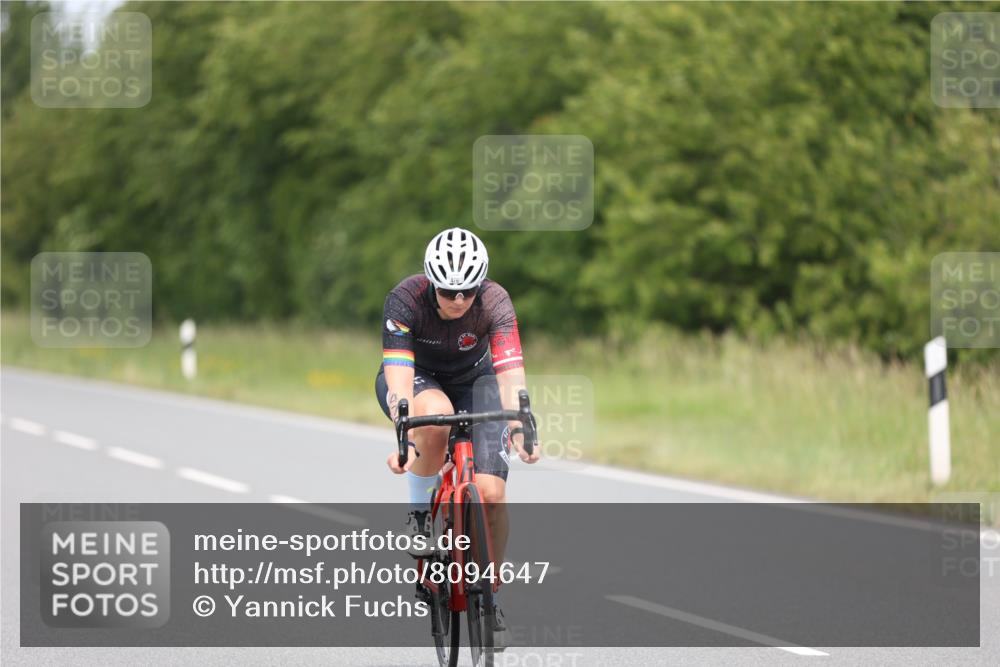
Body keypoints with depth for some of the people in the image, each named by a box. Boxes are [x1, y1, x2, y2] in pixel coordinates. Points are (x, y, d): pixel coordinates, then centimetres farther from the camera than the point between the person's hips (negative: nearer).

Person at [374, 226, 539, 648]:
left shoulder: (494, 302, -29)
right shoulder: (406, 299, -32)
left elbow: (511, 372, -39)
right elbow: (399, 375, -40)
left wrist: (519, 428, -57)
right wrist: (403, 437, -54)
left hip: (473, 380, 1)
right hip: (415, 377, -1)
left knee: (491, 493, -15)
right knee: (436, 418, -39)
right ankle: (419, 511, -14)